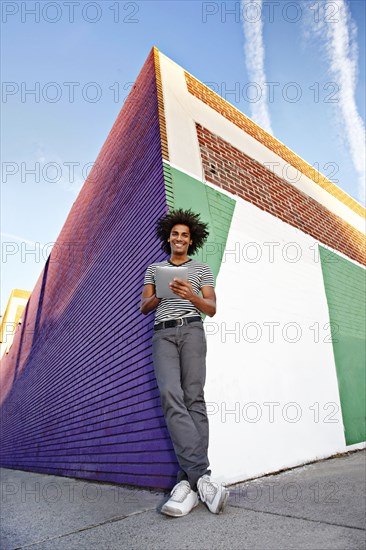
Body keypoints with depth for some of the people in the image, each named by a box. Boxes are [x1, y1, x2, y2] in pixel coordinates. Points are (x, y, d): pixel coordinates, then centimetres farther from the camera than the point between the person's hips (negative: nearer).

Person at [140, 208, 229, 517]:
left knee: (193, 397, -14)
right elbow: (144, 307, 14)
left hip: (192, 330, -1)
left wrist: (192, 296, -13)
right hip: (163, 333, 1)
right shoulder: (154, 268, 22)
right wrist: (160, 295, -8)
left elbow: (212, 309, 8)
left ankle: (188, 481, -13)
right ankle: (202, 475, -22)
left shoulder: (202, 269, 16)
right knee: (170, 394, -20)